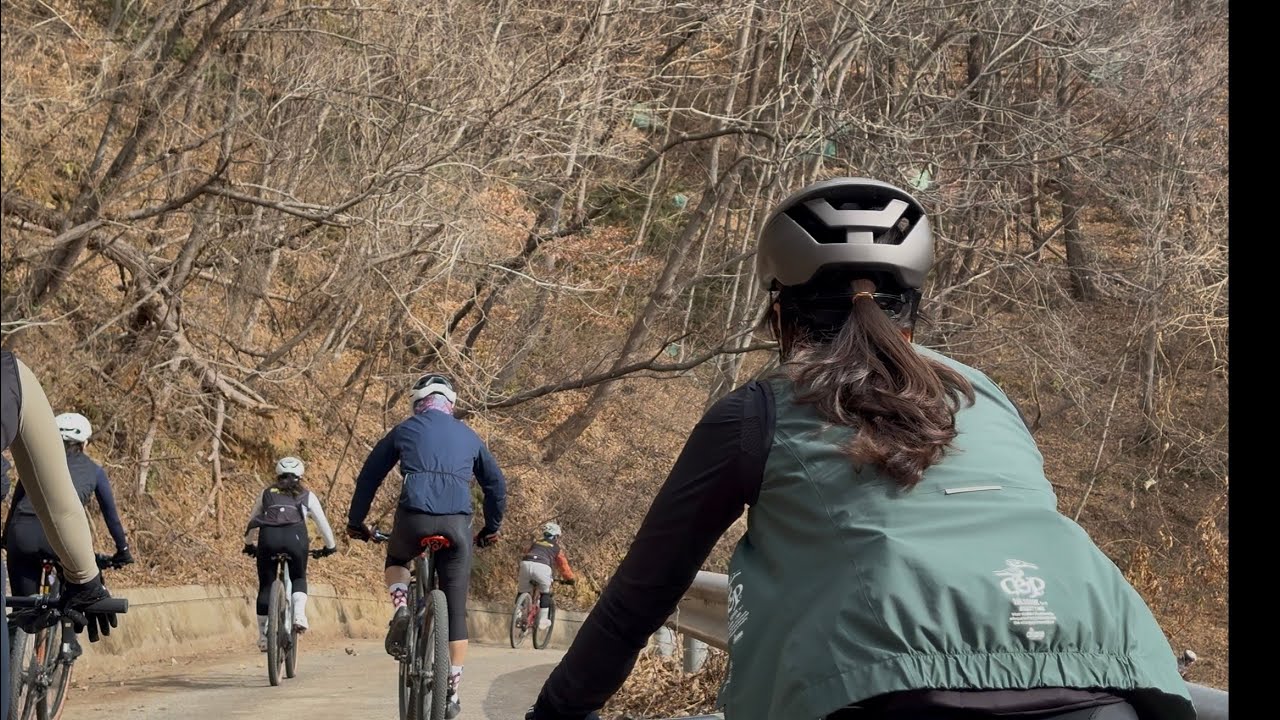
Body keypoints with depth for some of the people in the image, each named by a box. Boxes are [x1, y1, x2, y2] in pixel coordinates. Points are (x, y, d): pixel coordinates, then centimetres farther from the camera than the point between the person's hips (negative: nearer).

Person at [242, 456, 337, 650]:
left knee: (266, 585, 12)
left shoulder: (267, 493, 28)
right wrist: (330, 547, 42)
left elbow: (251, 522, 34)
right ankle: (299, 615, -5)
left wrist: (249, 545, 48)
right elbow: (323, 523, 28)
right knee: (298, 578, 21)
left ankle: (263, 635, 10)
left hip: (268, 537, 1)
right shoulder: (307, 496, 25)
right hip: (295, 537, -1)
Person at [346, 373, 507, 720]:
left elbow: (369, 475, 20)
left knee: (396, 561, 33)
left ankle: (401, 610, 3)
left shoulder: (405, 430, 17)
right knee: (456, 610, 10)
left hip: (414, 518, -1)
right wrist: (491, 528, 40)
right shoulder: (468, 436, 22)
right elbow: (496, 484, 28)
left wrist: (356, 521, 31)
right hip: (458, 523, 1)